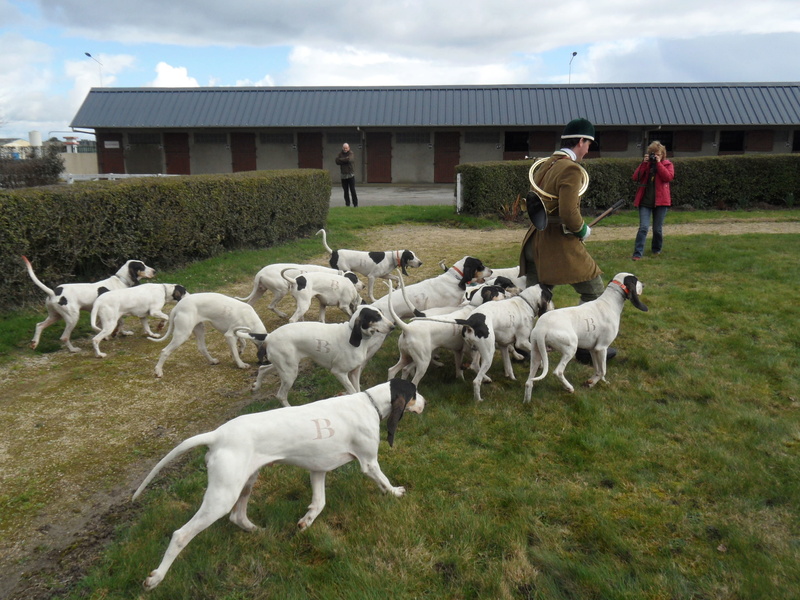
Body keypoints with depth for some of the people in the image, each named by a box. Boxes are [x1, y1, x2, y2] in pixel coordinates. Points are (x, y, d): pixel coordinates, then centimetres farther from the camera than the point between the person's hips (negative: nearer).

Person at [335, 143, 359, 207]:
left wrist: (341, 160, -8)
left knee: (352, 190, -7)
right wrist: (345, 160, -13)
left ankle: (355, 204, -1)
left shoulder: (351, 153, -2)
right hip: (343, 175, 4)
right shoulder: (340, 154, 9)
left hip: (351, 174, -4)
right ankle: (347, 204, 14)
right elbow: (337, 161, -6)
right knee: (346, 191, 6)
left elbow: (349, 159, -21)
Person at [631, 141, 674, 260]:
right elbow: (635, 177, -4)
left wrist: (658, 163, -13)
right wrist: (644, 163, -11)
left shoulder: (667, 164, 5)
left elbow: (668, 177, -14)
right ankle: (637, 253, -12)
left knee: (657, 229, 7)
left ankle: (656, 249, 29)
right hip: (645, 201, 0)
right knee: (643, 227, -11)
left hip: (660, 201, 0)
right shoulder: (645, 164, 10)